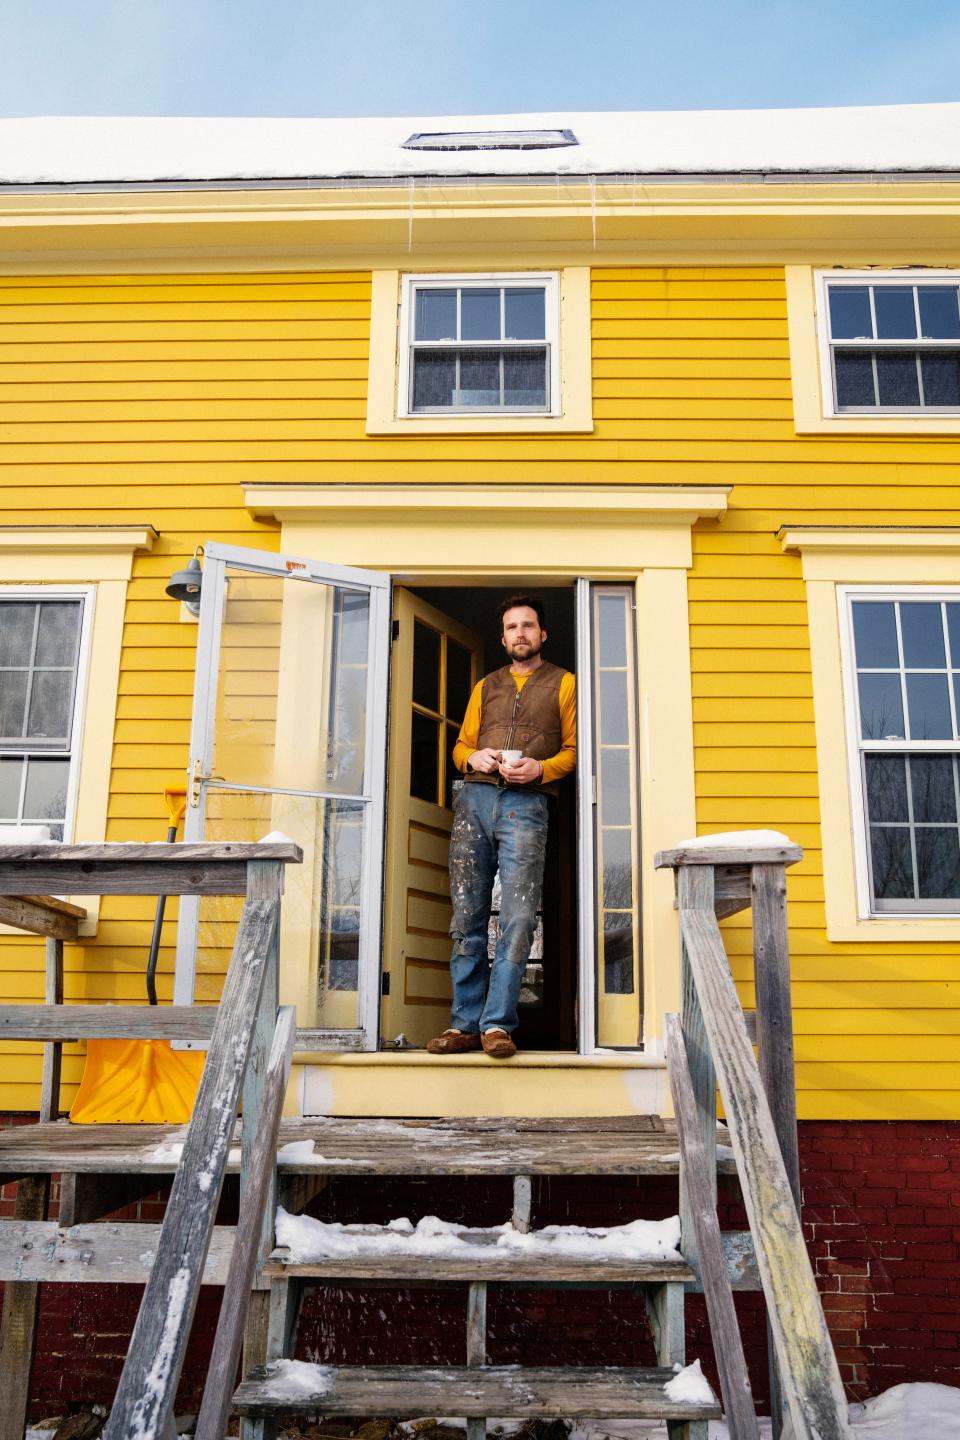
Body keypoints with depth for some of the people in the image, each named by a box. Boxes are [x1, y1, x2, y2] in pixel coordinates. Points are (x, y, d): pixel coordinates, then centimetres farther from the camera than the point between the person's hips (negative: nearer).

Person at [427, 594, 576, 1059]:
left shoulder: (563, 683, 13)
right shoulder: (486, 687, 24)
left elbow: (574, 749, 6)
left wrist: (541, 768, -12)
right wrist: (473, 757, 0)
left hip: (525, 804, -3)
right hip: (474, 799, 3)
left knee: (518, 919, -11)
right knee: (466, 918, 0)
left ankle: (497, 1024, -6)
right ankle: (465, 1023, 4)